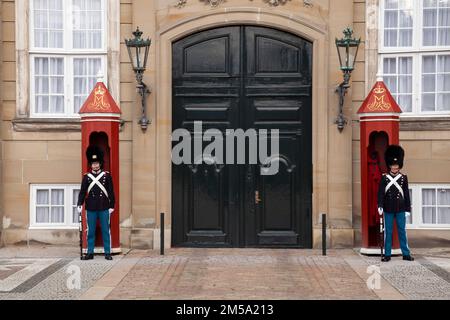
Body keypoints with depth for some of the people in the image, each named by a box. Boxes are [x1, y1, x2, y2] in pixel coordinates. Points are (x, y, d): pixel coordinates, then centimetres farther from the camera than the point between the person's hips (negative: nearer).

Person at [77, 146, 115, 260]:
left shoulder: (107, 175, 2)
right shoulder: (86, 177, 5)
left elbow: (111, 192, 2)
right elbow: (82, 191, 3)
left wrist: (112, 206, -2)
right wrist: (79, 204, -7)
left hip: (104, 208, -1)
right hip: (91, 208, 1)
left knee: (106, 231, 2)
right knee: (90, 231, 6)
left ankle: (107, 253, 8)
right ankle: (90, 253, 14)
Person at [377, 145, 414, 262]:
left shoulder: (403, 178, 5)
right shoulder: (384, 178, 1)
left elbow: (406, 194, 6)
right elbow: (381, 192, -4)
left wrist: (408, 209, 4)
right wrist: (380, 206, -16)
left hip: (400, 209, 1)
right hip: (388, 210, -1)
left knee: (402, 231, 5)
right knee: (388, 232, 3)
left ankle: (406, 254, 11)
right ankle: (387, 254, 8)